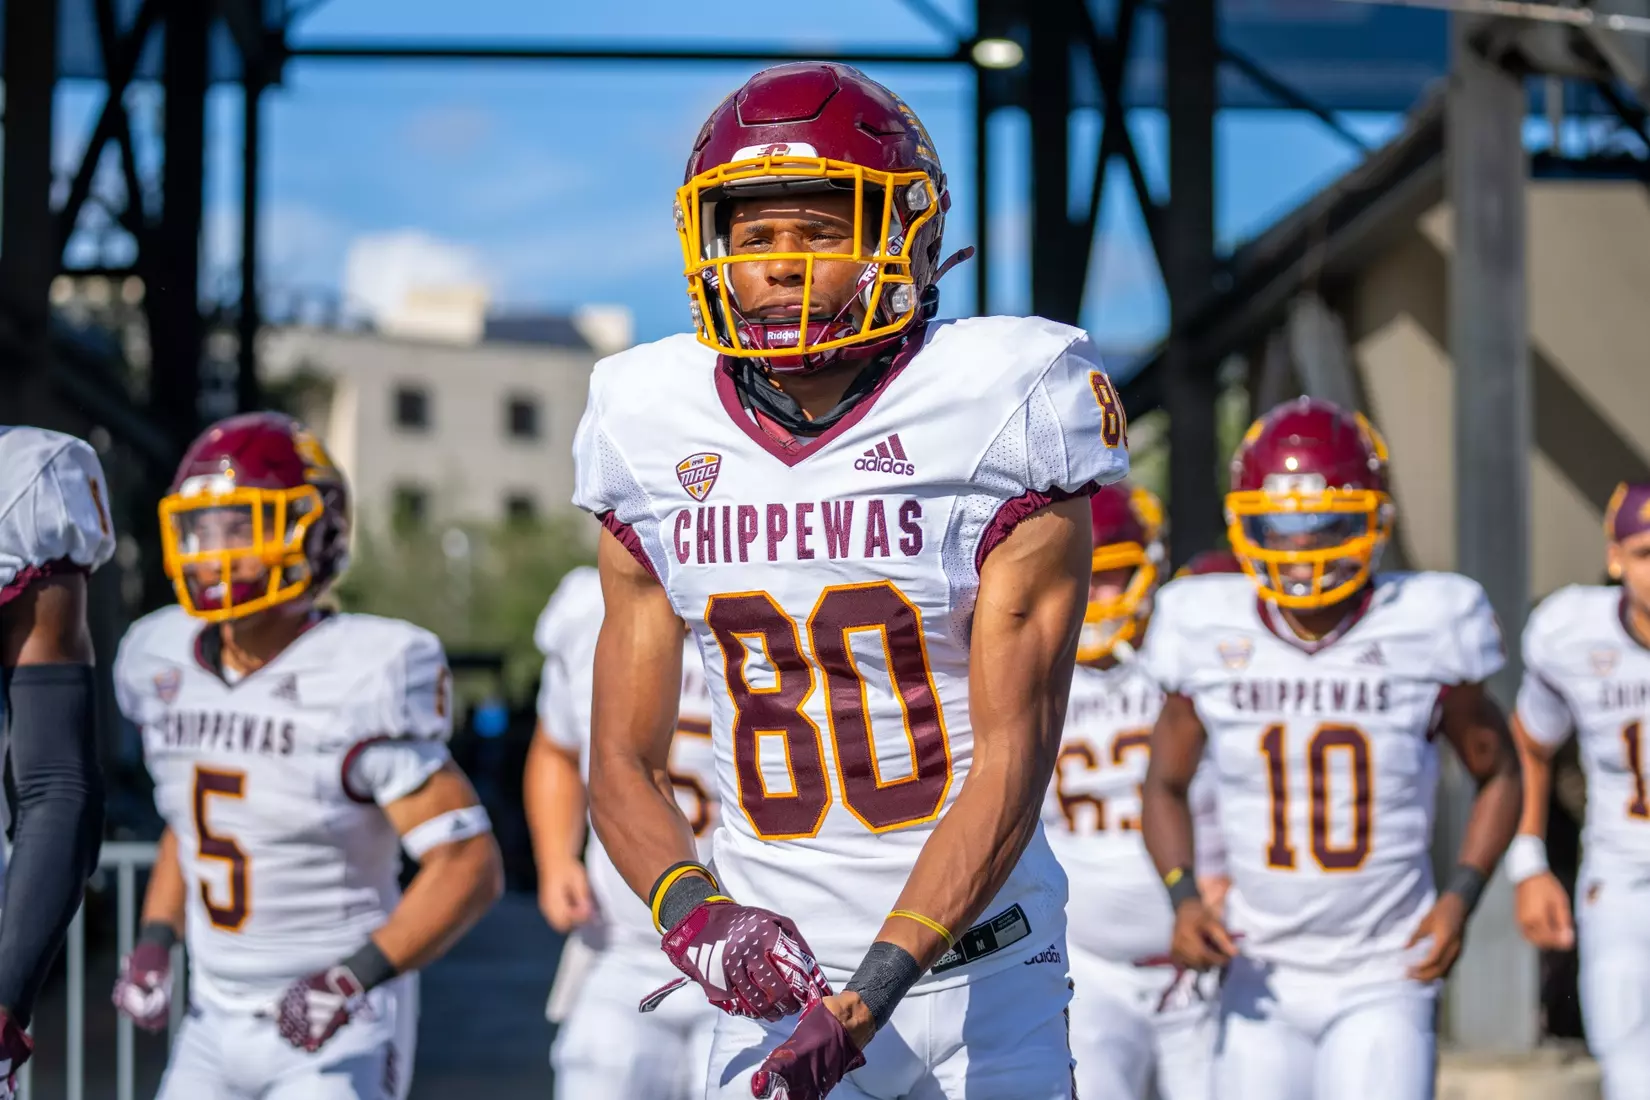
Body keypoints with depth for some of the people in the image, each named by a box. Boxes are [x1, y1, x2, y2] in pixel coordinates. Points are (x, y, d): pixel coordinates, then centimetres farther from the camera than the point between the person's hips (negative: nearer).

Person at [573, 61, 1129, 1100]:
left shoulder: (995, 413, -7)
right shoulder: (655, 439, 3)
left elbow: (1010, 760, -12)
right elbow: (624, 763, 8)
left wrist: (875, 986, -20)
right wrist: (692, 911, -12)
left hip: (980, 978, -2)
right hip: (777, 975, 2)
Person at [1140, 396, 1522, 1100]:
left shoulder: (1424, 633, -7)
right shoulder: (1212, 639, -4)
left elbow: (1497, 773, 7)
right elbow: (1165, 784, 11)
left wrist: (1461, 896, -8)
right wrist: (1183, 899, -6)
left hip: (1384, 981, -2)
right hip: (1263, 980, 2)